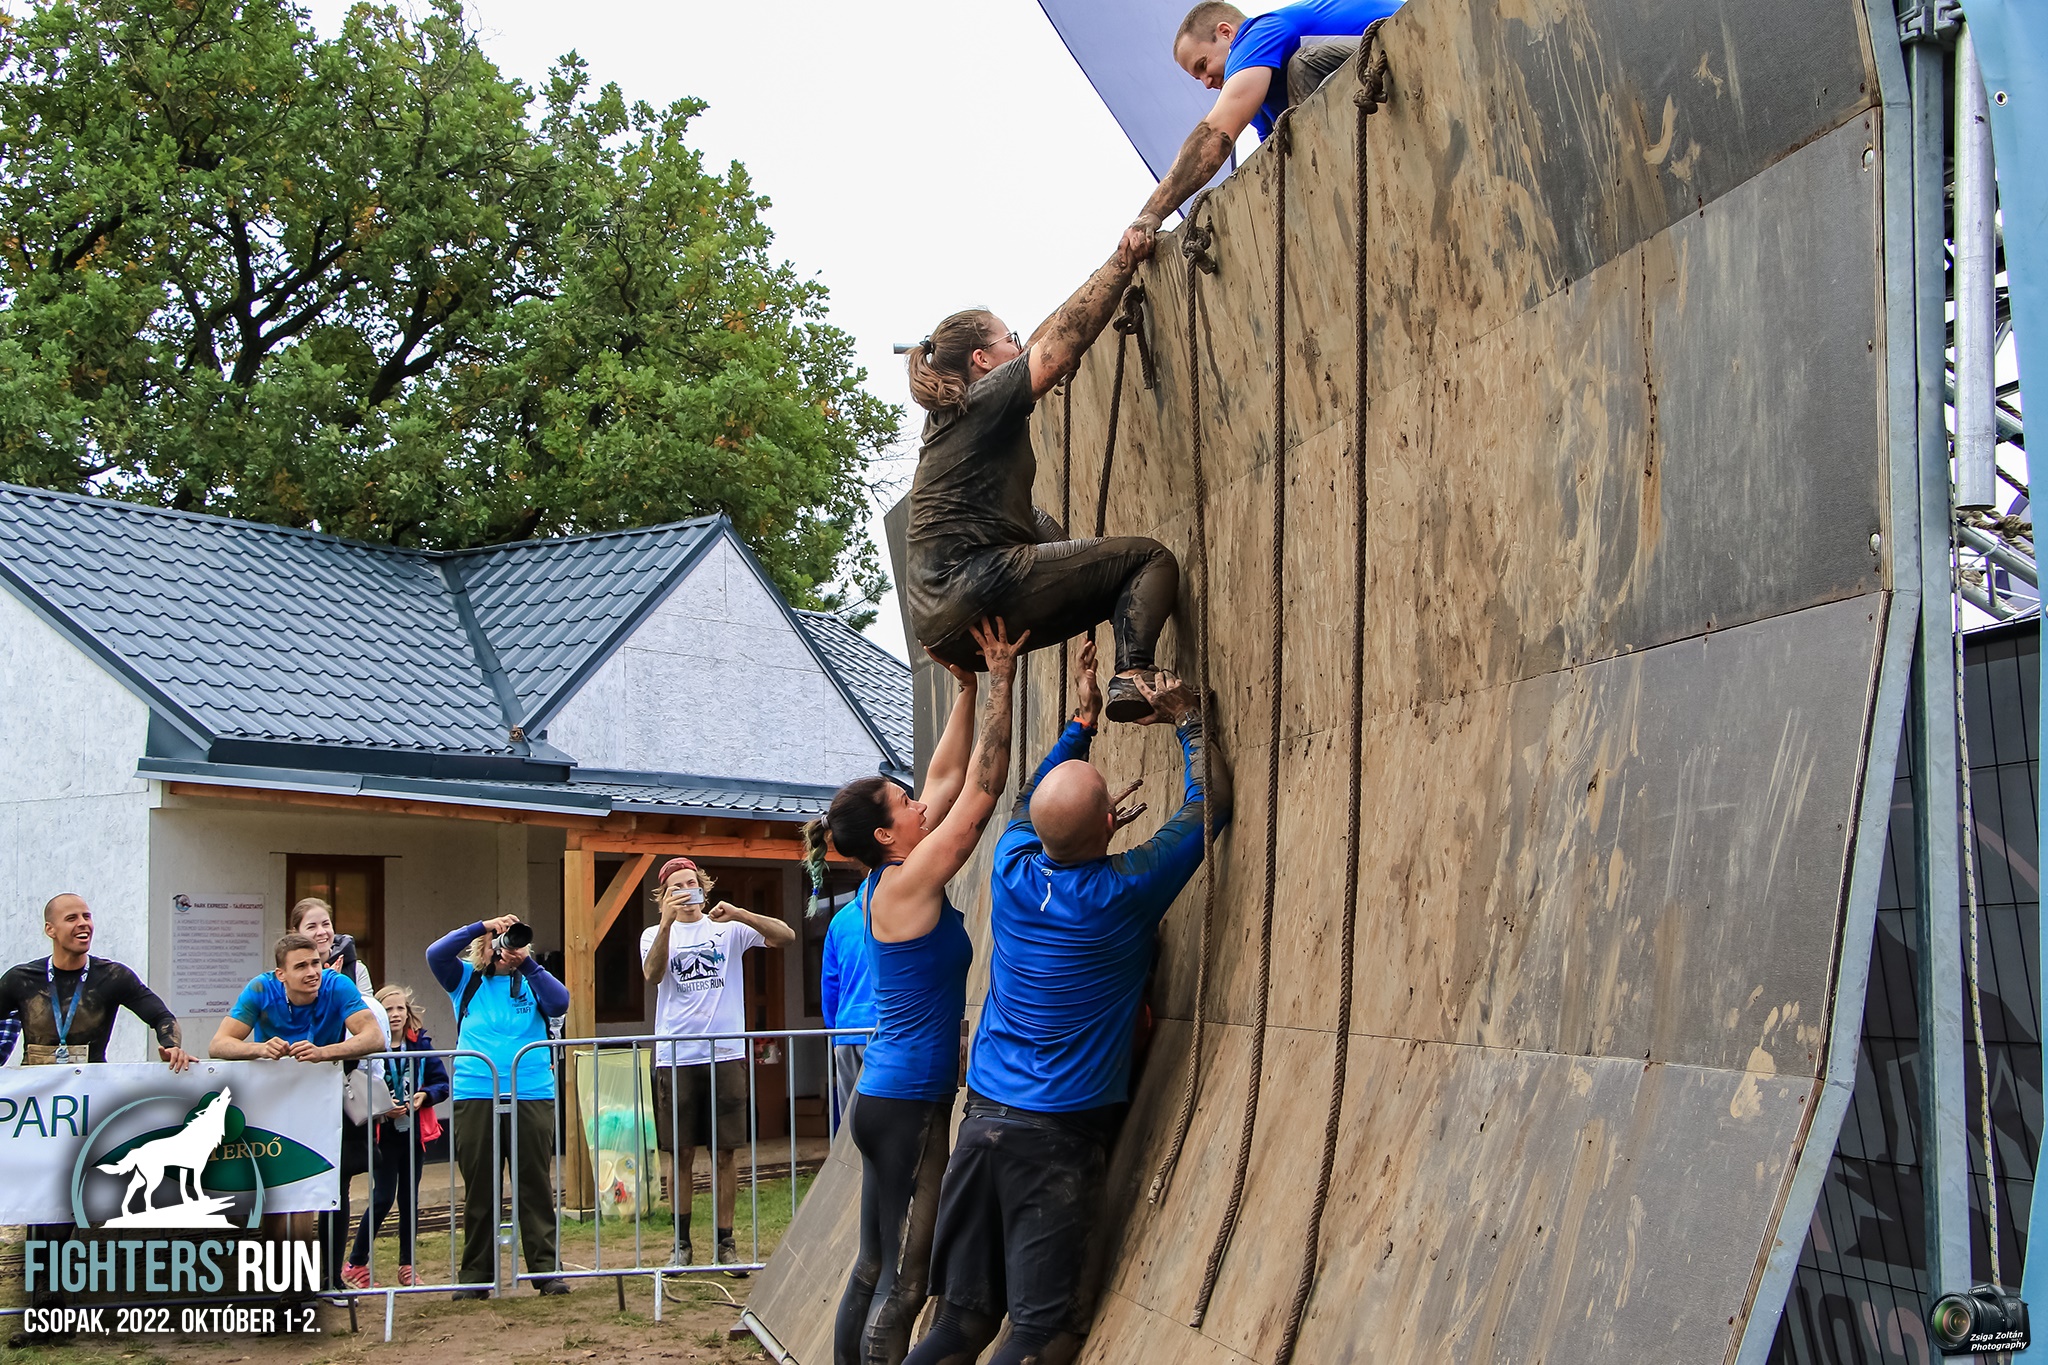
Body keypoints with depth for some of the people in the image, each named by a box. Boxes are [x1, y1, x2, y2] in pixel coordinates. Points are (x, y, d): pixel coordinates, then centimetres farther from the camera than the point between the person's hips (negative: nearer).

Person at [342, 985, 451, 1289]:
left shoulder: (420, 1045, 3)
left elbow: (442, 1083, 5)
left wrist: (424, 1095, -14)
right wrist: (380, 1107, -20)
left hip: (414, 1131, 4)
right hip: (383, 1135, -4)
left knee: (409, 1198, 8)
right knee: (383, 1198, -7)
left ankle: (407, 1266, 17)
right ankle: (355, 1265, 3)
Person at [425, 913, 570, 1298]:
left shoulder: (530, 980, 12)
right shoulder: (466, 980, 12)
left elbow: (560, 1003, -6)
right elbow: (436, 954, -4)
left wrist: (526, 963, -11)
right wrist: (483, 925, -10)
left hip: (532, 1096, 0)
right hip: (475, 1097, 0)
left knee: (536, 1187, 0)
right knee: (479, 1191, 3)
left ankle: (547, 1269, 3)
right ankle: (476, 1274, 9)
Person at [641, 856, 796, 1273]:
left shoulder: (729, 928, 8)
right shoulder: (656, 934, 9)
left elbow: (786, 936, -5)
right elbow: (652, 973, -12)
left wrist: (738, 914, -19)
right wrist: (667, 922, -26)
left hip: (725, 1053, 0)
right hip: (675, 1057, 0)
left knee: (726, 1152, 0)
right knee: (681, 1153, 3)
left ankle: (724, 1243, 7)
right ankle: (681, 1242, 13)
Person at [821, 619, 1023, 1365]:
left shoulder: (887, 881, 9)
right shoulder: (906, 885, -15)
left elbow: (948, 781, 15)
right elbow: (980, 793, -16)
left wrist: (967, 690, 13)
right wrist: (999, 683, -13)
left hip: (887, 1098, 9)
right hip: (910, 1105, -9)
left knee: (875, 1268, 13)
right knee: (903, 1281, -6)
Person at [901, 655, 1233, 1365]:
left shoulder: (1014, 868, 1)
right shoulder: (1125, 891, -11)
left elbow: (1034, 801, 26)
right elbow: (1209, 800, 3)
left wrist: (1082, 718, 33)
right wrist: (1186, 718, 16)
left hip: (982, 1118, 6)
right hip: (1062, 1134, -6)